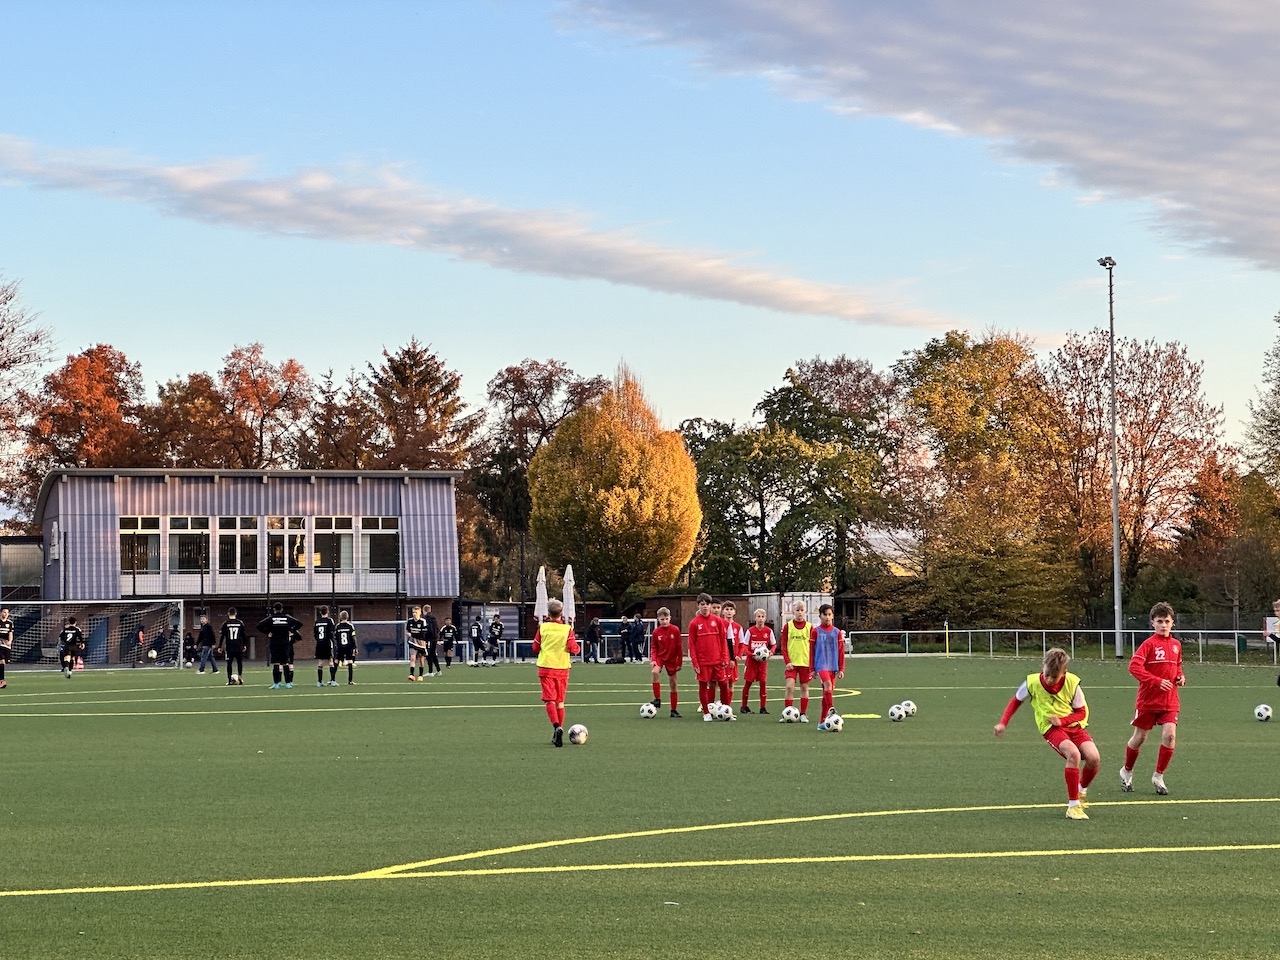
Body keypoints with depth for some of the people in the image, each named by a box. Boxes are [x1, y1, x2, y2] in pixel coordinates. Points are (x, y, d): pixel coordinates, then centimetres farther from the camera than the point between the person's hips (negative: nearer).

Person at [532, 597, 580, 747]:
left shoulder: (543, 627, -2)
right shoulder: (567, 629, -4)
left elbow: (535, 648, 6)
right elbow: (574, 648, -11)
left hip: (546, 667, -1)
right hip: (562, 668, 1)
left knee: (549, 700, -4)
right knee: (560, 701, 13)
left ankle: (557, 727, -27)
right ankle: (559, 731, 13)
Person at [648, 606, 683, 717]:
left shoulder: (675, 630, -10)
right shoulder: (656, 632, -6)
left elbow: (680, 647, -4)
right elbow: (653, 647, 2)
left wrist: (680, 662, -2)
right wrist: (653, 659, -14)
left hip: (672, 659, 0)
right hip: (660, 657, 0)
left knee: (673, 684, 6)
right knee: (655, 672, -31)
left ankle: (674, 710, 15)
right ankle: (657, 699, -22)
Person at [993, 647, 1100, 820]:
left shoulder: (1072, 683, -11)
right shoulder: (1032, 683, -11)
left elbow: (1082, 712, 0)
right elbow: (1016, 701, 10)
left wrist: (1062, 721, -15)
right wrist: (1003, 723, 3)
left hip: (1074, 725, 2)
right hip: (1051, 728, -2)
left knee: (1093, 757, -22)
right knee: (1073, 754, -32)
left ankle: (1082, 790, 14)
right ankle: (1073, 805, -23)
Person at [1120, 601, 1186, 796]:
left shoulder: (1176, 645, 7)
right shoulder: (1149, 644, -10)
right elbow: (1134, 666, -21)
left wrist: (1180, 677, 1)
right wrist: (1157, 681, -28)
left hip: (1169, 701, 4)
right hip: (1148, 699, -4)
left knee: (1170, 735, -13)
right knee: (1140, 737, 7)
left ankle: (1158, 776, 2)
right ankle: (1127, 772, 30)